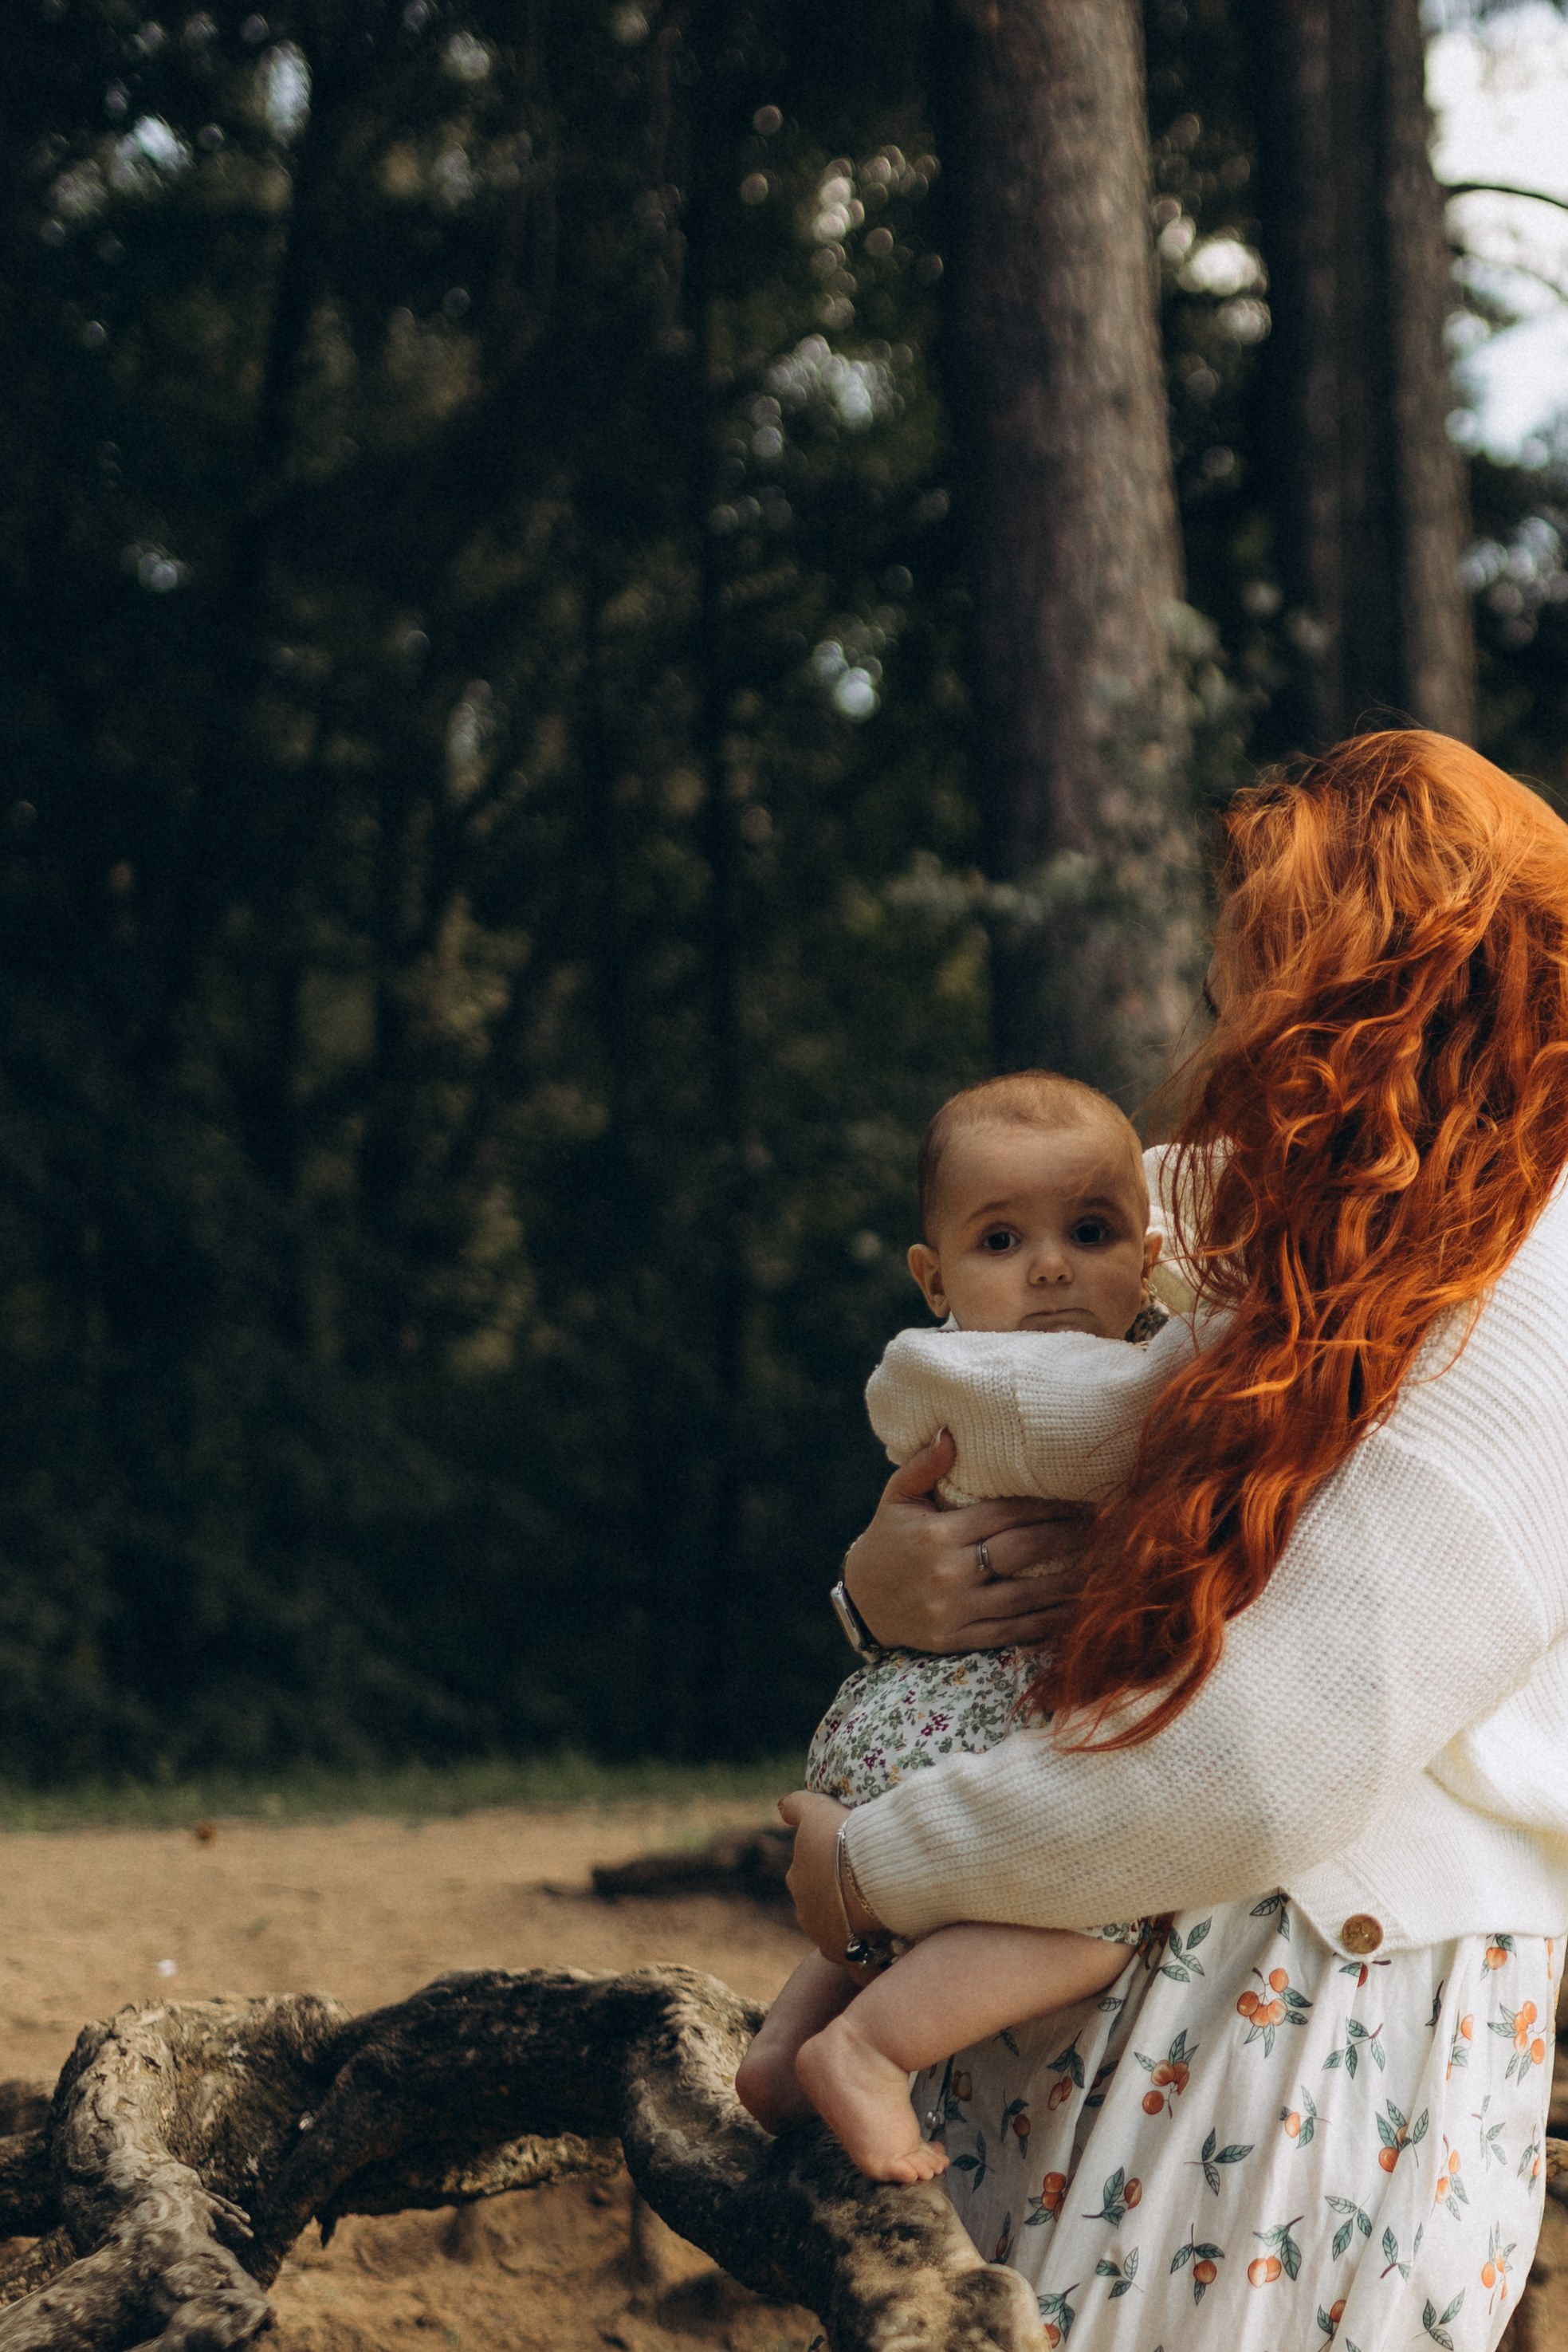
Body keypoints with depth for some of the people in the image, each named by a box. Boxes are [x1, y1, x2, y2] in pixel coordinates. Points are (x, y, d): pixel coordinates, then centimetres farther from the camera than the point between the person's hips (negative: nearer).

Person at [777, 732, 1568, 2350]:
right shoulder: (1336, 1280, 14)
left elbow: (1246, 1777, -22)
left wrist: (878, 1865, -9)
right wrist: (882, 1578, -1)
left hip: (1300, 2056, -8)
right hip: (1108, 1988, 8)